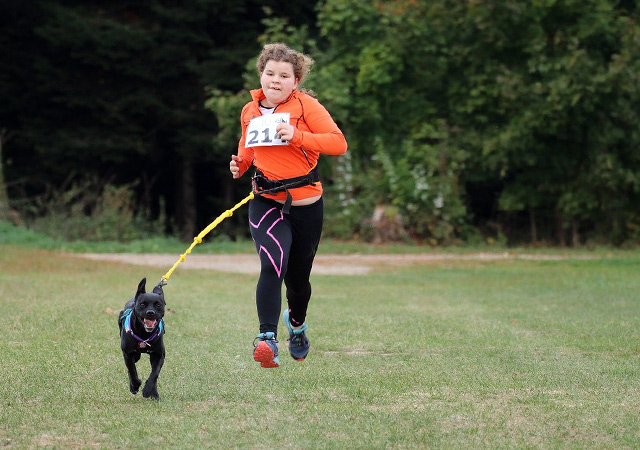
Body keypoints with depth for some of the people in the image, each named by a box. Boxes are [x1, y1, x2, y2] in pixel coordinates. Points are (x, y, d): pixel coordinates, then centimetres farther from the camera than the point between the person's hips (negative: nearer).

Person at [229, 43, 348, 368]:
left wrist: (297, 136, -27)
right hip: (266, 203, 1)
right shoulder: (250, 112, 6)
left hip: (306, 205, -1)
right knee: (272, 265, -26)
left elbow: (339, 142, -15)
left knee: (298, 277, 14)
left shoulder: (305, 106, -7)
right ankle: (267, 339, -33)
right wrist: (240, 164, 3)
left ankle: (296, 323, 47)